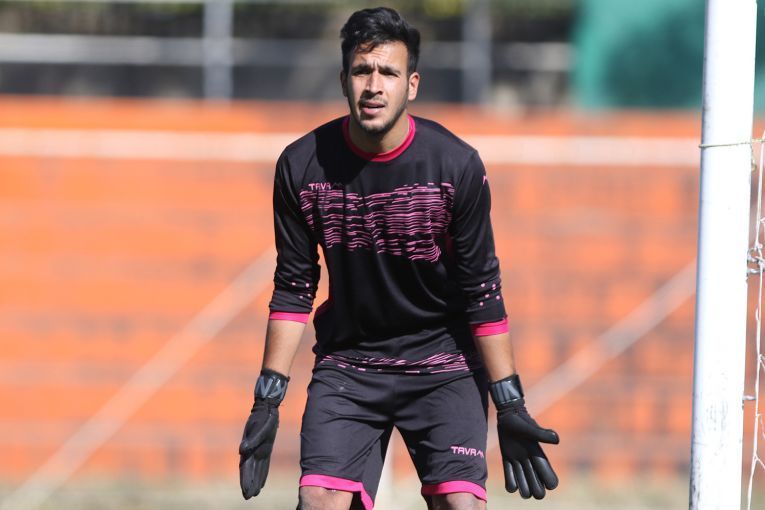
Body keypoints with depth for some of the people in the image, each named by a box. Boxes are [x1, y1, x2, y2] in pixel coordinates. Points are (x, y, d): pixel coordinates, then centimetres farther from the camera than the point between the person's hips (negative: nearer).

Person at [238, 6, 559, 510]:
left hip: (443, 362, -1)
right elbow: (293, 289, 2)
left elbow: (483, 292, -7)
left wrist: (510, 406, -9)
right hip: (346, 367, 1)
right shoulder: (302, 166, -8)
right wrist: (267, 401, -2)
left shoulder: (456, 165, -12)